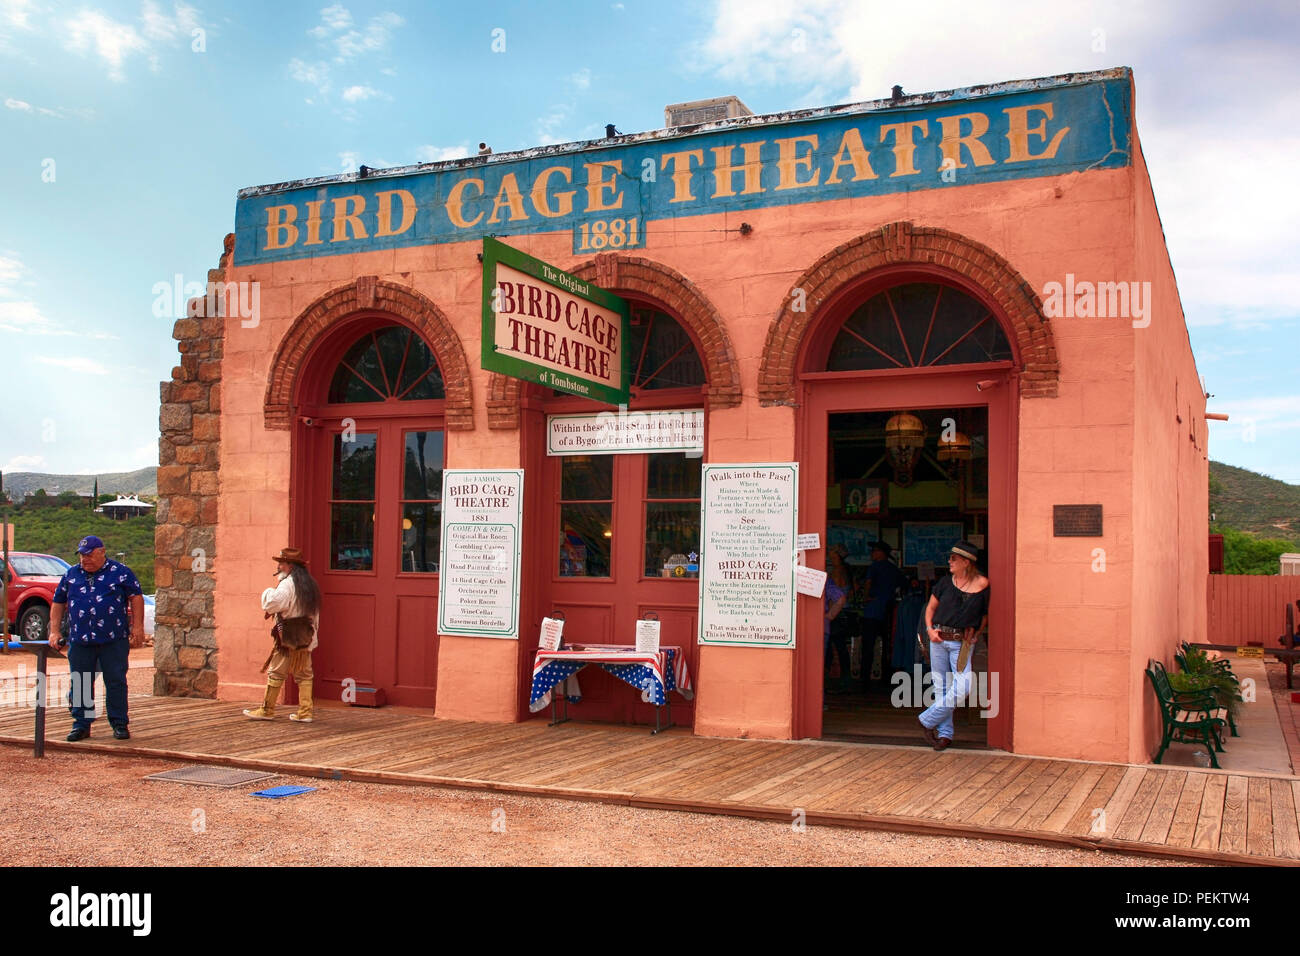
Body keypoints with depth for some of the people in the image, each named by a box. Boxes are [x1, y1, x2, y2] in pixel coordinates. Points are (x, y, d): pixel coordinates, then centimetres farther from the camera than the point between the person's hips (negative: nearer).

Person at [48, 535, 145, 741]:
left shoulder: (121, 573, 3)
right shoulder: (71, 575, 13)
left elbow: (136, 597, 2)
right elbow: (58, 602, 19)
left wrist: (137, 627, -6)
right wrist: (55, 631, 11)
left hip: (114, 640, -3)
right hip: (79, 641, 3)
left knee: (116, 682, -1)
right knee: (79, 684, 6)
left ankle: (119, 724, 7)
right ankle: (81, 724, 16)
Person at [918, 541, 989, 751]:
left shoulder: (982, 585, -3)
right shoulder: (945, 582, 5)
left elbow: (987, 615, 8)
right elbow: (931, 607, 15)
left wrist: (975, 636, -2)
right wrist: (930, 629, 0)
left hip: (963, 643, -2)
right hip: (939, 639, 2)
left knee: (962, 688, -16)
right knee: (942, 686, 4)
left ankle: (928, 720, 1)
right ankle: (945, 733, 14)